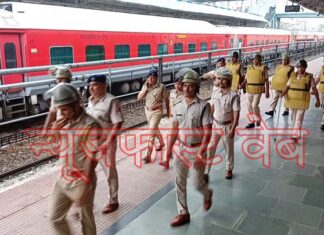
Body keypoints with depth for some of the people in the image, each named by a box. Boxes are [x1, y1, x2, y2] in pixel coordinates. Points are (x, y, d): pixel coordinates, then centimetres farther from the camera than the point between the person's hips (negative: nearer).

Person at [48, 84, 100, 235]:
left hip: (81, 182, -6)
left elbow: (92, 159, -22)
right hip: (63, 179, 6)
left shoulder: (90, 126, -21)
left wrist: (85, 188, -21)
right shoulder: (63, 122, 0)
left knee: (86, 220, 13)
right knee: (54, 218, 14)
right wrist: (54, 129, -11)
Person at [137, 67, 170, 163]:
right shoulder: (145, 86, -2)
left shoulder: (161, 87, -14)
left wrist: (168, 112, 3)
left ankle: (148, 155, -7)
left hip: (157, 111, -6)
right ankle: (162, 143, 49)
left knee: (151, 132, -10)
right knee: (155, 129, 23)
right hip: (148, 110, 6)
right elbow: (139, 97, -8)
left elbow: (166, 100, -4)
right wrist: (146, 89, -19)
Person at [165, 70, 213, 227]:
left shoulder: (203, 106, -14)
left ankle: (207, 195, 42)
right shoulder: (178, 107, 1)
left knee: (197, 183, 6)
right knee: (180, 183, 10)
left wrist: (200, 154, -19)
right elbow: (174, 130, 8)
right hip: (180, 148, 5)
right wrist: (169, 149, 7)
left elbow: (207, 132, -15)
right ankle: (183, 213, 27)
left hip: (196, 149, -4)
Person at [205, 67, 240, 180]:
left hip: (227, 126, -3)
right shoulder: (216, 94, -1)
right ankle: (205, 172, 12)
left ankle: (229, 170, 36)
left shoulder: (234, 96, -16)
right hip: (215, 125, 4)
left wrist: (232, 129, -19)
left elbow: (236, 114, -16)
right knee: (209, 149, 3)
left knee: (229, 149, 15)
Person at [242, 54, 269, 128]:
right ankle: (251, 122, 21)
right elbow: (246, 79, 9)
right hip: (250, 89, 5)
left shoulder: (263, 68, -3)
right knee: (249, 106, 8)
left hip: (258, 89, -5)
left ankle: (258, 119, 16)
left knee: (255, 105, -11)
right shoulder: (249, 67, 8)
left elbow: (266, 80, -4)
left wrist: (267, 92, -9)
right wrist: (241, 85, -8)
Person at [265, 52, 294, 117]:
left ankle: (286, 110, 24)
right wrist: (272, 83, 10)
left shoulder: (290, 68, -5)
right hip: (277, 85, 4)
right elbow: (275, 75, 15)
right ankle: (271, 110, -2)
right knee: (275, 97, 0)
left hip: (286, 85, -4)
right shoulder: (278, 67, 10)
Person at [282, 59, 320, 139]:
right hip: (291, 99, 4)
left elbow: (314, 89, -1)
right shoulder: (293, 75, 6)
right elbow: (287, 86, 2)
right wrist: (283, 93, -18)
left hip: (302, 100, -4)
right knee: (293, 118, 12)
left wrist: (318, 100, -1)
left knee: (299, 118, -9)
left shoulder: (309, 77, -3)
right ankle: (298, 134, 27)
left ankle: (296, 135, -11)